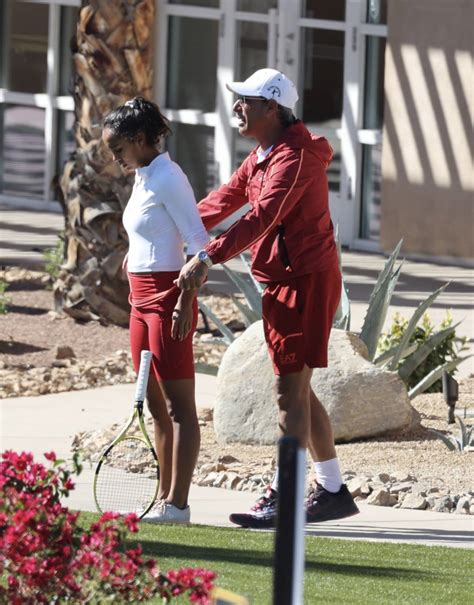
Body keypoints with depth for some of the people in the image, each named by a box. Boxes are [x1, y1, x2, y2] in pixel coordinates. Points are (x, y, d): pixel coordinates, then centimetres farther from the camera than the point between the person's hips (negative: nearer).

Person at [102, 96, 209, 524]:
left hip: (169, 298, -10)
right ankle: (164, 498, 14)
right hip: (143, 300, 10)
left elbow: (198, 242, -17)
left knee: (178, 405, -8)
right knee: (157, 406, 11)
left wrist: (185, 301, -21)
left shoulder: (167, 179, -13)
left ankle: (177, 504, -9)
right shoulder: (144, 179, 15)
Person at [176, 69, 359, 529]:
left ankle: (283, 498, -9)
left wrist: (208, 257, -39)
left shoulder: (294, 157, -18)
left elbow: (261, 216, -31)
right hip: (283, 282, 10)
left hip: (305, 279, -10)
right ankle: (333, 489, 20)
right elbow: (222, 202, 19)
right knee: (297, 390, 13)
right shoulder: (261, 157, 14)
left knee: (291, 391, -9)